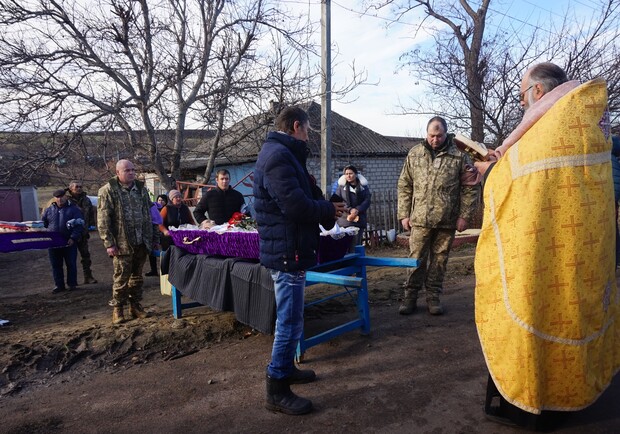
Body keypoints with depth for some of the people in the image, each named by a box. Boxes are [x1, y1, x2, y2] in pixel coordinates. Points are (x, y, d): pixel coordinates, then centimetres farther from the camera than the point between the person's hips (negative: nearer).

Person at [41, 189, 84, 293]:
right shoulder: (49, 210, 12)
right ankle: (59, 285, 18)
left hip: (69, 242, -3)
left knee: (71, 264, 3)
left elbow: (79, 225, -7)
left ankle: (72, 284, 15)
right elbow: (43, 224, 19)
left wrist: (73, 238, -16)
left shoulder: (73, 209, 0)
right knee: (56, 265, 8)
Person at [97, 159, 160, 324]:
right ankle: (117, 309, 17)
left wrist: (155, 238, 11)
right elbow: (103, 220, -8)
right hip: (122, 243, -4)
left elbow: (150, 214, 15)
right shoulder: (108, 191, -5)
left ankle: (135, 306, 24)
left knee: (137, 276, 13)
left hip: (142, 242, 5)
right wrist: (109, 243, -14)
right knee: (121, 277, 2)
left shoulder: (141, 189, 10)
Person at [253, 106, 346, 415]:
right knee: (290, 322, -2)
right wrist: (329, 209, -11)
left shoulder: (279, 153, 16)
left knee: (288, 319, 22)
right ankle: (276, 391, 10)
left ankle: (286, 368, 37)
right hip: (287, 251, -11)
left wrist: (322, 205, 2)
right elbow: (296, 205, -27)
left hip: (286, 249, 11)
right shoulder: (279, 155, -18)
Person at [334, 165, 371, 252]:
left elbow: (367, 201, 3)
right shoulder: (341, 186, 7)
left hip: (359, 220, 1)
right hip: (344, 220, -1)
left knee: (356, 244, 0)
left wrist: (357, 210, -13)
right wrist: (350, 210, -13)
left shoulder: (363, 186, 9)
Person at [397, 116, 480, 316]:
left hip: (447, 220, 0)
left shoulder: (459, 156, 1)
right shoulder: (414, 154, 6)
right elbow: (404, 186, 8)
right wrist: (404, 214, 3)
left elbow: (470, 188, 2)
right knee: (416, 258, 3)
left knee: (439, 259, 8)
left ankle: (433, 296, 20)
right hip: (420, 218, 1)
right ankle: (410, 296, 14)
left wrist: (465, 216, -3)